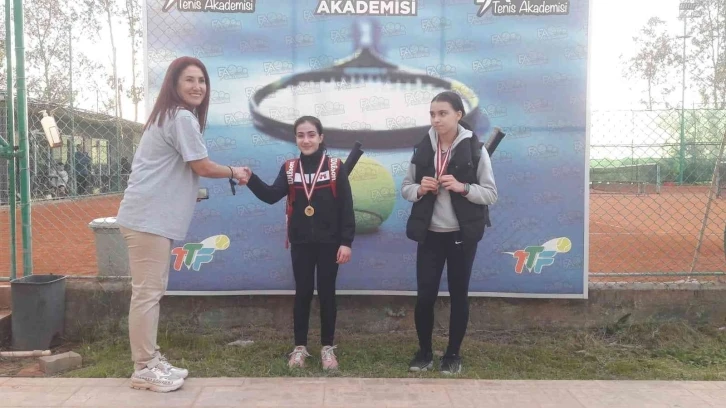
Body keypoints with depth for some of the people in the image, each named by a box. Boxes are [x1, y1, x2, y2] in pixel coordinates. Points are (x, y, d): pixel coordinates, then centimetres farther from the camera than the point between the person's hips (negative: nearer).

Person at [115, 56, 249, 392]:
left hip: (153, 215, 11)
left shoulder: (170, 115, 21)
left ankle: (150, 361, 21)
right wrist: (234, 172, 5)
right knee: (147, 292, -6)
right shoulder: (183, 117, -11)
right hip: (149, 217, -11)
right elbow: (202, 167, -10)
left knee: (152, 291, 13)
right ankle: (144, 369, 2)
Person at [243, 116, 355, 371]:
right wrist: (251, 179, -26)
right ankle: (300, 347, 20)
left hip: (329, 243, -1)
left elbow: (346, 208, -4)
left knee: (327, 293, 6)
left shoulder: (335, 167, -3)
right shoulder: (289, 168, 4)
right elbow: (271, 196, -10)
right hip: (301, 243, 2)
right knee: (302, 293, 8)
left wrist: (346, 242, -9)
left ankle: (327, 347, 19)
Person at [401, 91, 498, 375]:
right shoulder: (422, 148, 4)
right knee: (425, 295, 2)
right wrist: (420, 188, -12)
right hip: (430, 234, 2)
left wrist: (462, 187, -21)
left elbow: (491, 194, -5)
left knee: (458, 295, 8)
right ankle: (424, 352, 22)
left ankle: (453, 354, 24)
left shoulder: (475, 149, -5)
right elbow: (405, 187, 10)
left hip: (461, 235, -2)